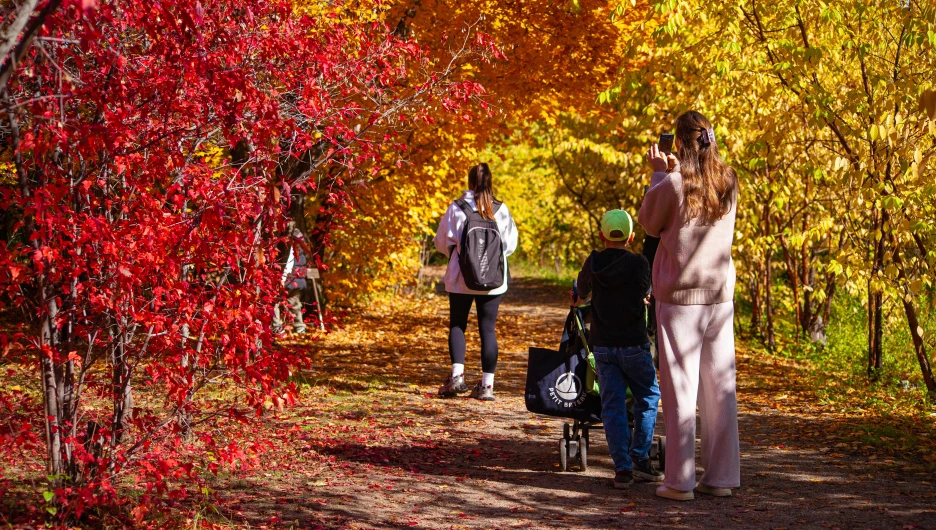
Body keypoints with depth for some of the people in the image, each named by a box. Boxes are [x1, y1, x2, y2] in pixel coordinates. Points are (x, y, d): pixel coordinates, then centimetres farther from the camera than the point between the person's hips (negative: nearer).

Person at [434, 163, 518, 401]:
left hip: (461, 278, -1)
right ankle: (487, 384, 4)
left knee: (457, 325, 11)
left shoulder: (457, 208, -7)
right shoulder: (501, 210, -3)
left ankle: (457, 374, -5)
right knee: (488, 328, 6)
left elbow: (441, 242, 1)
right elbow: (510, 244, 4)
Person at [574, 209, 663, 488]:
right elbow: (646, 294, 7)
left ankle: (622, 468, -3)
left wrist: (578, 299, 44)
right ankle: (640, 457, 12)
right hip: (633, 344, -3)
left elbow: (581, 290, 20)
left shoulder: (593, 263, 1)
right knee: (649, 396, 15)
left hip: (602, 346, 3)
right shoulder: (639, 263, -9)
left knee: (612, 405, 3)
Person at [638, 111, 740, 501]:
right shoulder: (728, 183, 1)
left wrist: (659, 174, 6)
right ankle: (721, 477, 12)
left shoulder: (673, 185, -14)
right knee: (720, 388, 8)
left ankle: (680, 481, 1)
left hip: (679, 299, -4)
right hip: (720, 296, 5)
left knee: (680, 389, 0)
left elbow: (649, 223, 2)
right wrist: (675, 174, 18)